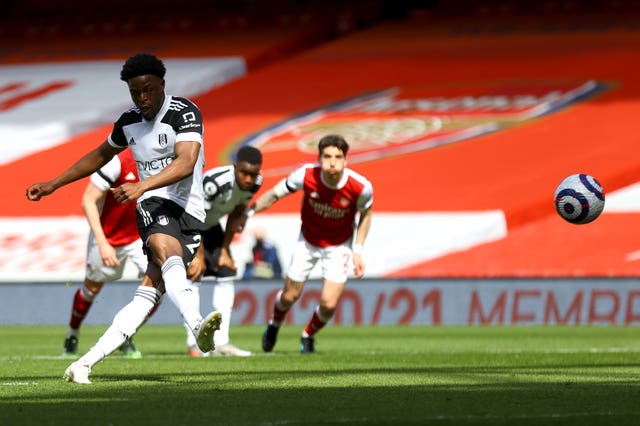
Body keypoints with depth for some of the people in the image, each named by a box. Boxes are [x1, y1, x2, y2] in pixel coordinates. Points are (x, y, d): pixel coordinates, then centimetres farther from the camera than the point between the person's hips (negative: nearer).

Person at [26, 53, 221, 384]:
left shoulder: (184, 113, -6)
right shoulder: (128, 122, 15)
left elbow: (186, 163, -23)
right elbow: (101, 155, 36)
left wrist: (141, 186, -38)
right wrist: (53, 185, 35)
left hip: (185, 210, -2)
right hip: (152, 207, 2)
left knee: (149, 293, -21)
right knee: (165, 249, -32)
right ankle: (197, 326, -57)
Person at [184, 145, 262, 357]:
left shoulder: (255, 183, -16)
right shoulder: (215, 182, -38)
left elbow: (235, 216, -2)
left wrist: (225, 250, 0)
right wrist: (199, 255, -24)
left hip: (210, 226, 7)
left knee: (227, 273, 1)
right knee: (193, 275, -16)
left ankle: (221, 341, 2)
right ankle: (194, 343, -14)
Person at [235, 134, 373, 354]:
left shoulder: (360, 187, -27)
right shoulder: (306, 175, -28)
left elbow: (365, 214, -6)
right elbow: (274, 194, -15)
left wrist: (357, 252, -8)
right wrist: (247, 213, -25)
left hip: (339, 246, -1)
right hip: (307, 242, 1)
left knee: (329, 304, -10)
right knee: (290, 296, 9)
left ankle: (308, 336, 25)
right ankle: (274, 324, 46)